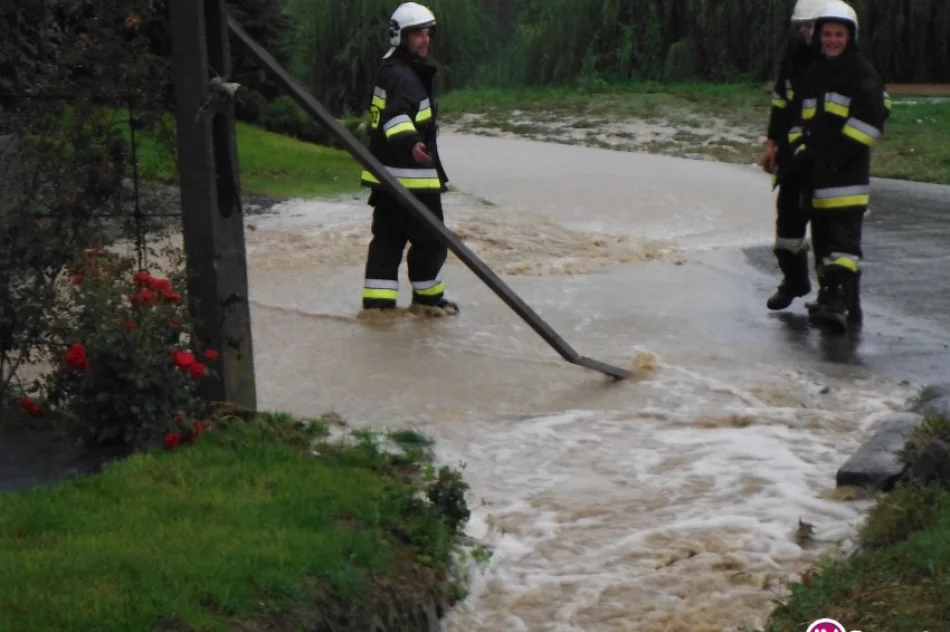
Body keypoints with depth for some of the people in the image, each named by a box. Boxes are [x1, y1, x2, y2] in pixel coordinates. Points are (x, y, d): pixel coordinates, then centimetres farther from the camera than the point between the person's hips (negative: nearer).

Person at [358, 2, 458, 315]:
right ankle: (427, 298, 18)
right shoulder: (402, 77, -18)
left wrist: (427, 125, 48)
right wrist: (410, 142, -56)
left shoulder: (392, 71, 16)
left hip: (387, 176, 10)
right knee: (430, 238, 4)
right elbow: (395, 117, -37)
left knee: (388, 238, 8)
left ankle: (377, 301, 6)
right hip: (408, 176, -10)